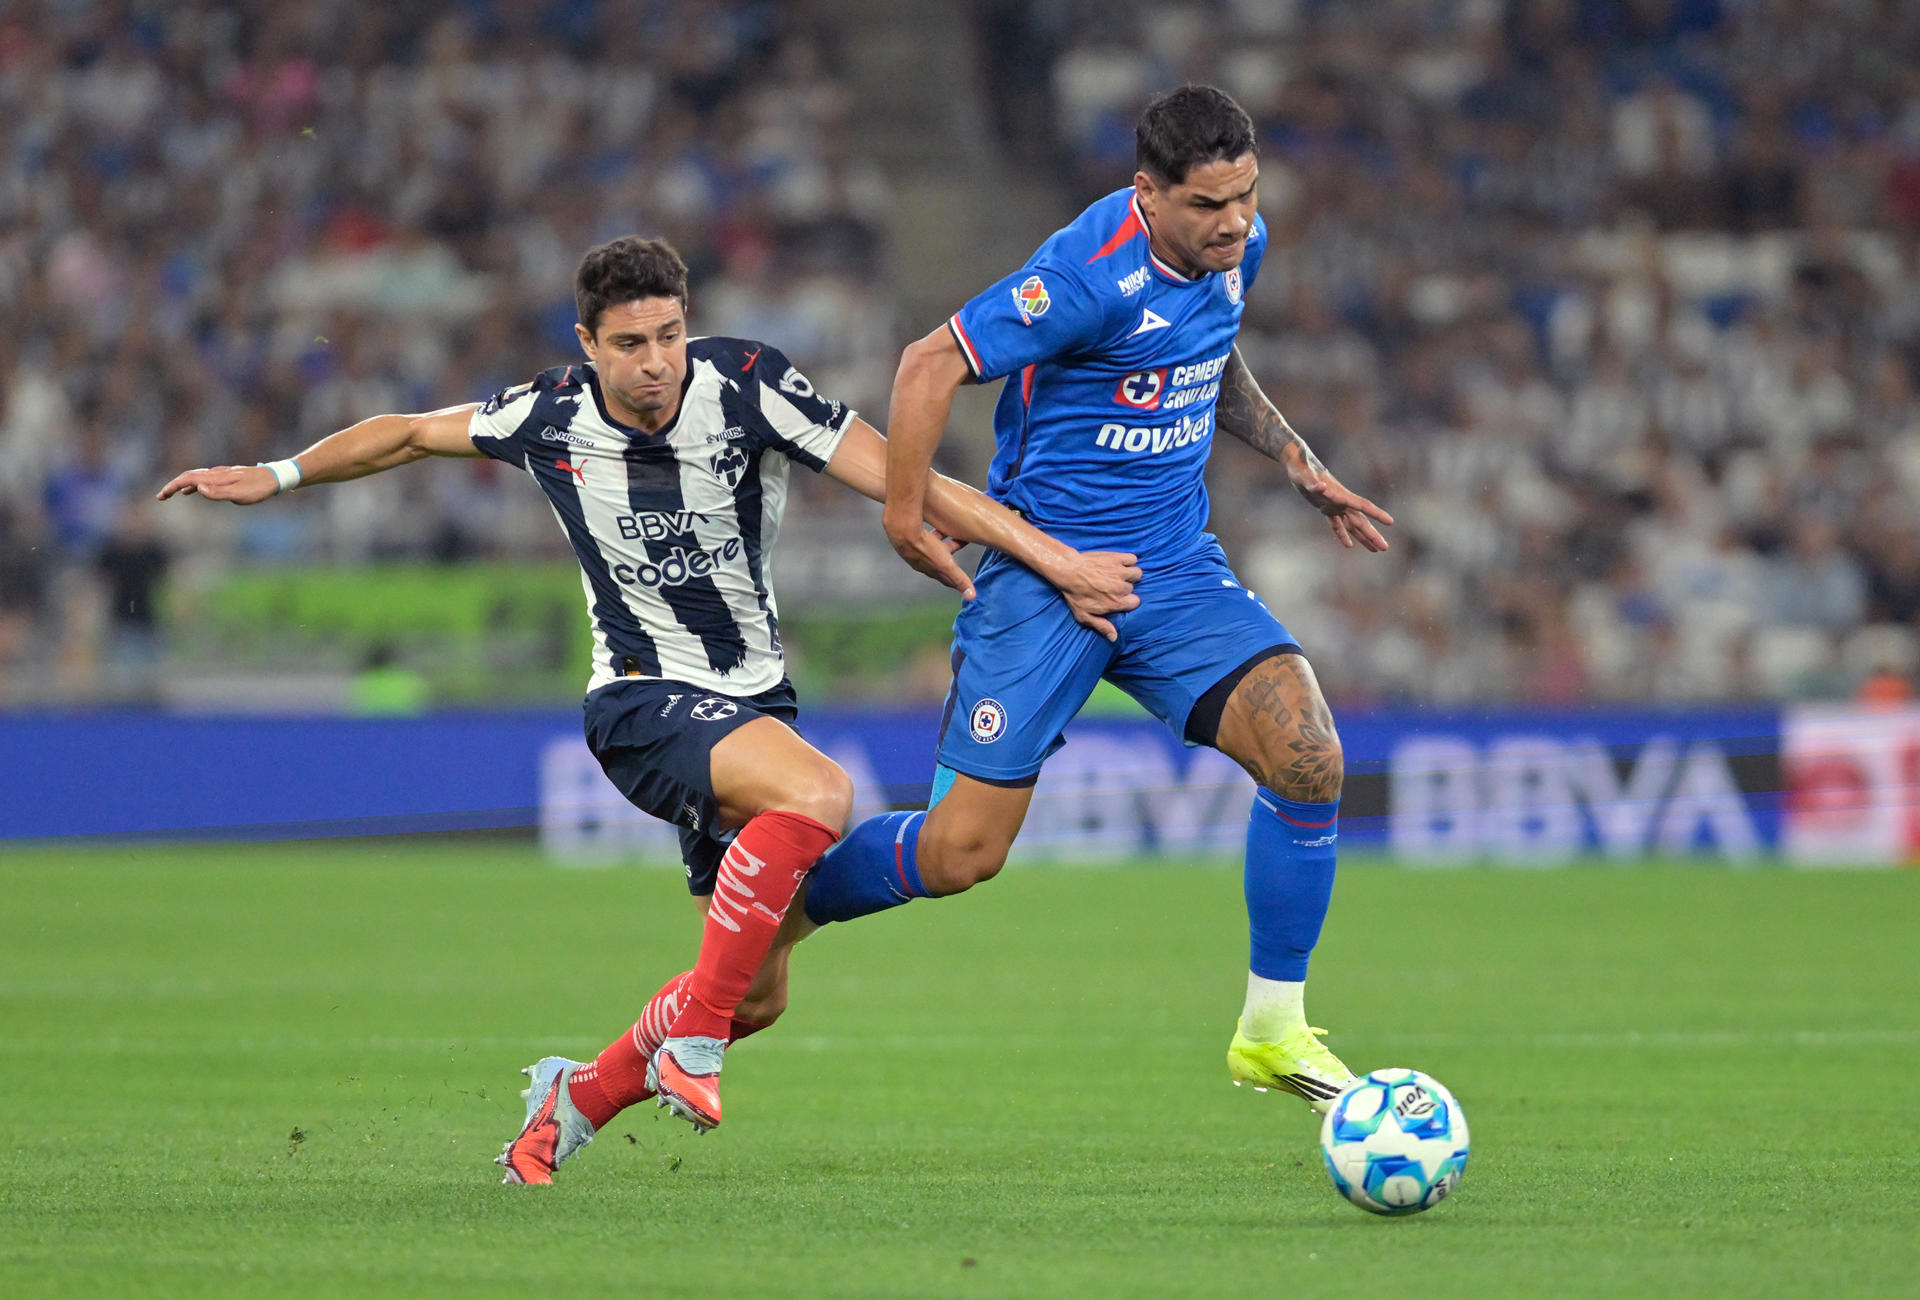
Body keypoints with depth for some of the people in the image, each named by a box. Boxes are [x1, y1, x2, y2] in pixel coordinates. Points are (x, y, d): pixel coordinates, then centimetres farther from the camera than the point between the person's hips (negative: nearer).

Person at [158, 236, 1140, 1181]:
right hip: (643, 703, -3)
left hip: (753, 703, 3)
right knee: (817, 794, -34)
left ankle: (582, 1095, 26)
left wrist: (1059, 563, -16)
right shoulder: (549, 417, -9)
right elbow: (411, 434, 10)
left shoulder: (747, 387, -12)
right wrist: (276, 476, 13)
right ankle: (690, 1034, -26)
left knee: (757, 998, 3)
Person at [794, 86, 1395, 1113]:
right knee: (963, 853, -6)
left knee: (1308, 756, -16)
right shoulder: (1093, 273, -23)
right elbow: (933, 365, -18)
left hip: (1175, 567, 6)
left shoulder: (1238, 248, 2)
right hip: (1044, 574, -6)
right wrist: (905, 509, -15)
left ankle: (1273, 1030, -2)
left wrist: (1299, 465, 18)